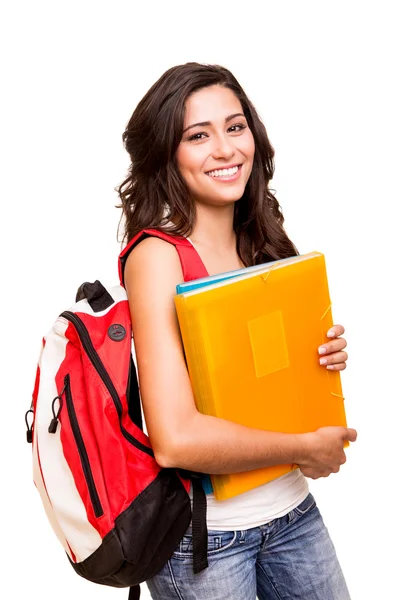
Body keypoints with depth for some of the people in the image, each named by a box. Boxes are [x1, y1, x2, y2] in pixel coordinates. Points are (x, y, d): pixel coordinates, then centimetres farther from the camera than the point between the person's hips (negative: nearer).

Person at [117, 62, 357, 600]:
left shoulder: (264, 245, 1)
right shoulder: (157, 256, -19)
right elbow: (175, 440, -28)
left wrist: (327, 356, -6)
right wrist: (307, 448, -17)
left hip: (292, 507, 6)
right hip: (203, 531, -6)